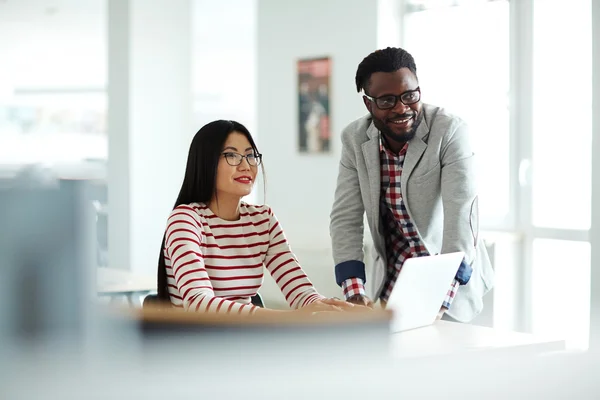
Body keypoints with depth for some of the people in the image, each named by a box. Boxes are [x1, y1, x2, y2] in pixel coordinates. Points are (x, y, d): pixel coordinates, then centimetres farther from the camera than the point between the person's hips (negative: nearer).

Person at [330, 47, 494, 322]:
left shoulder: (450, 131, -18)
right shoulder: (355, 139, -7)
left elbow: (460, 215, -27)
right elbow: (346, 218, -9)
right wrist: (355, 292, -24)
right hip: (391, 278, 3)